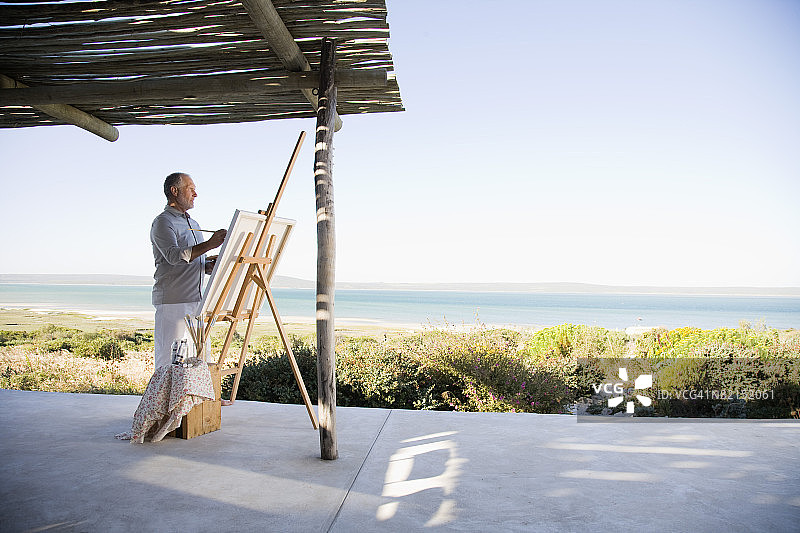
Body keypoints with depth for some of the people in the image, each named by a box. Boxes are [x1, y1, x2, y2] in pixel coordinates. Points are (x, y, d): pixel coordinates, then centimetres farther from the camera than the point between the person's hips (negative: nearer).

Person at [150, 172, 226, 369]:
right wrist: (209, 244, -31)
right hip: (172, 301, -8)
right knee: (170, 360, -6)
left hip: (196, 301, 8)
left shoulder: (193, 224, 21)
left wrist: (209, 265, 4)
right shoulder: (163, 222, -6)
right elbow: (174, 256, -22)